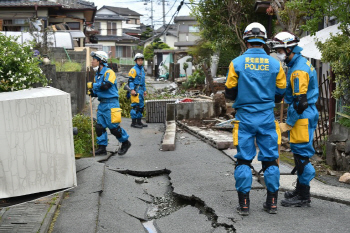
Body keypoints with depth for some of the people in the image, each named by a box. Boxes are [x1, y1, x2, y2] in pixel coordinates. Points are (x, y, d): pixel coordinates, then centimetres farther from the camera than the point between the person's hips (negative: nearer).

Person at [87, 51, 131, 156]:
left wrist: (93, 85, -16)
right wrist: (92, 92, 3)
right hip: (102, 103, 9)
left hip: (111, 103, -9)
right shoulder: (97, 75, 18)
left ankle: (125, 142, 11)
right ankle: (102, 147, 12)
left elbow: (106, 86, -25)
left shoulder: (109, 72, -10)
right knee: (99, 126, 5)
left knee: (113, 126, -7)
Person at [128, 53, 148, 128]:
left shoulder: (142, 69, 19)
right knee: (136, 106, -11)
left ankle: (139, 121, 20)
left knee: (141, 106, 11)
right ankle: (133, 122, -8)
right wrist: (132, 90, -20)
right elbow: (130, 80, -12)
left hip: (141, 89, 9)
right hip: (135, 90, -9)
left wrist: (144, 90, 24)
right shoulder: (133, 70, -8)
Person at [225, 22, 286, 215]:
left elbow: (229, 92, 0)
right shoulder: (275, 64, -1)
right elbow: (280, 93, 6)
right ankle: (272, 202, 15)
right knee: (270, 160, 10)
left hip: (245, 118, -1)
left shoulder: (237, 63, -6)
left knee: (244, 160, 6)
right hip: (267, 118, 1)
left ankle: (243, 203, 8)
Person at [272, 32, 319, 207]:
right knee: (299, 154, 16)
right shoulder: (301, 63, 14)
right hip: (306, 114, 10)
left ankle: (303, 197, 1)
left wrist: (288, 124, -16)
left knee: (301, 154, -5)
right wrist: (290, 120, 22)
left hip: (302, 117, -10)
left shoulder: (298, 70, -19)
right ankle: (300, 190, 27)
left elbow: (300, 101, -22)